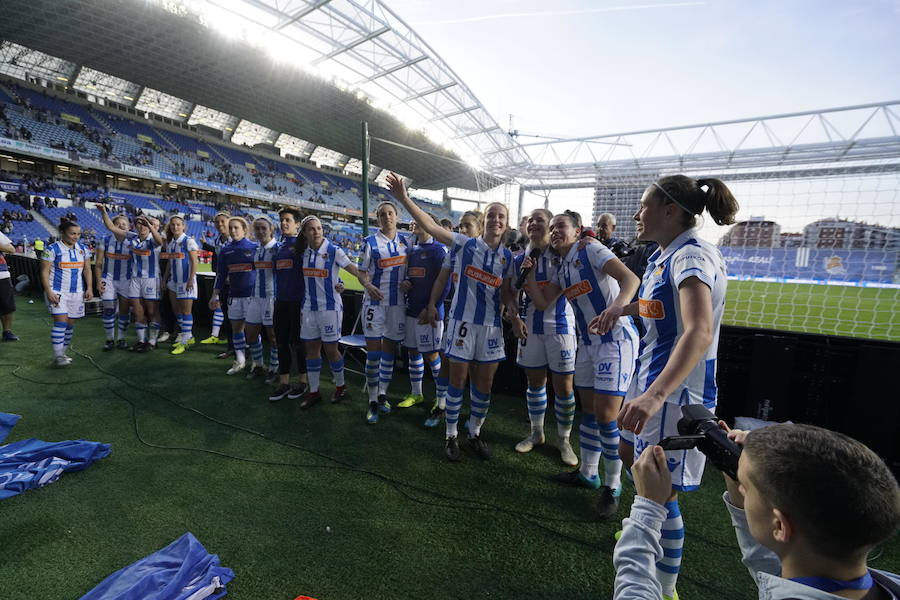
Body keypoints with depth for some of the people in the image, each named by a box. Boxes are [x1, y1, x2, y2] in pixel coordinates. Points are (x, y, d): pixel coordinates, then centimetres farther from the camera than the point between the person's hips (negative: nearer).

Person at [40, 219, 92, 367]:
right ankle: (57, 356, -8)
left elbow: (87, 270, 13)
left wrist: (89, 288, 2)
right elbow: (44, 272, -6)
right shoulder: (53, 249, -6)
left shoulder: (82, 249, 9)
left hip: (77, 292, 5)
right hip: (57, 292, -5)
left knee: (70, 323, 8)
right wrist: (49, 292, -14)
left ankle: (62, 353, 20)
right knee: (61, 321, -14)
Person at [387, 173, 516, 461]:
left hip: (492, 326, 3)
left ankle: (475, 434, 31)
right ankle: (451, 436, 24)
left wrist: (515, 313, -11)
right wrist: (404, 199, -24)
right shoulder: (465, 244, -4)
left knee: (484, 385, 11)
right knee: (458, 381, 6)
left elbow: (506, 293, 9)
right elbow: (431, 226, -14)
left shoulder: (508, 257, 5)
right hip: (462, 322, -3)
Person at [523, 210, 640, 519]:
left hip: (616, 340, -8)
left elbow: (630, 278, -23)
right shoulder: (561, 268, 13)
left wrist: (616, 308, -42)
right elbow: (543, 302, 11)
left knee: (605, 414, -8)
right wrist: (528, 273, 1)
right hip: (588, 342, 8)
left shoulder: (591, 250, -11)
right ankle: (588, 473, 31)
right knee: (588, 409, 15)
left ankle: (612, 486, 11)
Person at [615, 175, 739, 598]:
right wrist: (619, 310, 35)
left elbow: (699, 333, -38)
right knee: (630, 455, 24)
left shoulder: (693, 256, -22)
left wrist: (655, 395, -49)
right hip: (651, 381, 10)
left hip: (676, 390, -10)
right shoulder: (663, 255, 7)